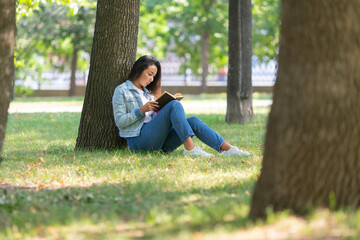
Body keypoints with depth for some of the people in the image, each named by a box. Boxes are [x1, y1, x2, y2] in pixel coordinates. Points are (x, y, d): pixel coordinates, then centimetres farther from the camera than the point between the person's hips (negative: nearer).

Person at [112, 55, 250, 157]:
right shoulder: (122, 90, 7)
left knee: (193, 121, -16)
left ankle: (227, 149, -29)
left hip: (158, 141, 7)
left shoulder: (147, 92, 28)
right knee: (174, 105, -25)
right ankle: (190, 148, -37)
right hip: (138, 140, -7)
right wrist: (142, 110, -14)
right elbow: (119, 121, -4)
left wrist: (160, 110, 4)